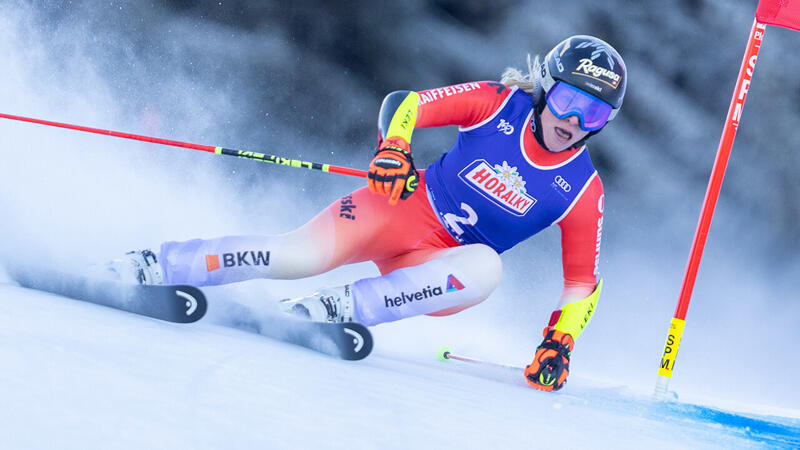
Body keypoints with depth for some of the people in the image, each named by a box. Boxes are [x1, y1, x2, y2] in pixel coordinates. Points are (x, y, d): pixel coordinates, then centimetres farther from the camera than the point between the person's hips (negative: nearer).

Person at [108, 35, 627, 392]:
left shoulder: (583, 189, -6)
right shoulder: (500, 103, -8)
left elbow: (583, 281, 1)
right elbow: (406, 103, -6)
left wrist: (559, 342, -13)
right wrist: (393, 148, -26)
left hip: (440, 266, 1)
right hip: (401, 207, -1)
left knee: (486, 269, -35)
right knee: (299, 255, -25)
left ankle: (342, 308, -32)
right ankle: (150, 266, -15)